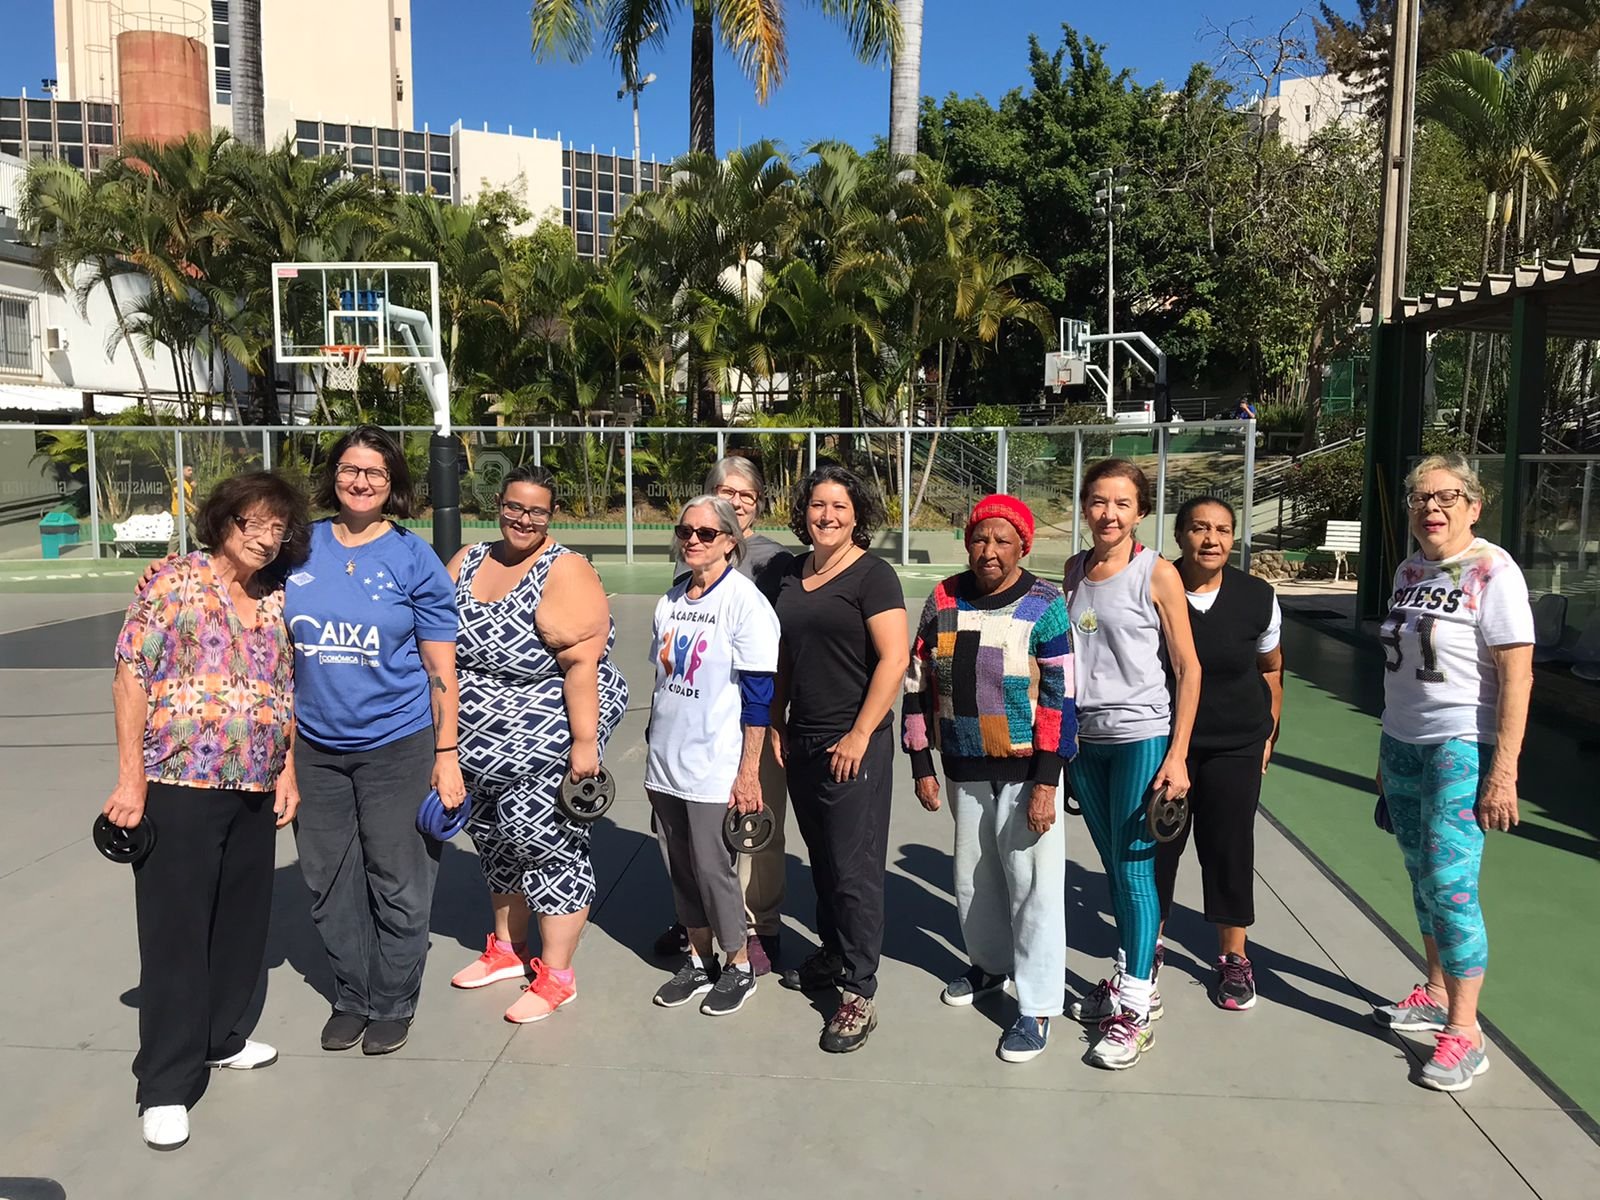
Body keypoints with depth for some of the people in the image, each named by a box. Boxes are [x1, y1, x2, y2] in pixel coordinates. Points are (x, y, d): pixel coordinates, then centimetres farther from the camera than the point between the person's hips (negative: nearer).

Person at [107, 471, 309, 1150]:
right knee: (176, 929, 0)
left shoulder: (278, 601, 10)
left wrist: (287, 771, 9)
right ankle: (165, 1085, 11)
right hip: (179, 784, -5)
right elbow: (132, 676, -8)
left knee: (243, 920, 14)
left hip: (254, 790, 6)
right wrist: (131, 776, -12)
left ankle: (223, 1037, 34)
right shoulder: (173, 582, -5)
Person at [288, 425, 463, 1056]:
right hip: (315, 746, 4)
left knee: (397, 883, 6)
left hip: (396, 745, -3)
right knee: (329, 881, 14)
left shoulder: (413, 558, -6)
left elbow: (440, 666, -5)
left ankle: (393, 1004, 25)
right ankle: (351, 997, 33)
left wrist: (447, 753, -7)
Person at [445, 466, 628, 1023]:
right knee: (497, 839, 18)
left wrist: (584, 742, -24)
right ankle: (507, 949, 38)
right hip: (480, 746, 7)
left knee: (548, 843, -2)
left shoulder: (565, 573, -13)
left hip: (545, 747, -7)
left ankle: (555, 976, 13)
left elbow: (582, 663, -20)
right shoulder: (467, 562, 8)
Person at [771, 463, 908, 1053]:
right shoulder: (793, 575, 11)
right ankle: (833, 953, 35)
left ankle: (859, 992, 7)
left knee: (855, 867, -2)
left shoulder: (872, 574, -10)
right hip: (801, 741, 7)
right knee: (821, 858, 18)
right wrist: (776, 721, 14)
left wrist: (860, 735, -18)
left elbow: (894, 658, -16)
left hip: (852, 745, -7)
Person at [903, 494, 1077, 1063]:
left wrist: (1046, 782, -16)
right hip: (965, 767, 5)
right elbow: (918, 684, 7)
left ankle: (1037, 1006, 14)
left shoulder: (1043, 605, -9)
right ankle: (991, 963, 42)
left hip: (1026, 767, -4)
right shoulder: (944, 599, 2)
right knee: (972, 877, 17)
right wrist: (922, 765, 6)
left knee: (1031, 882, -1)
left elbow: (1059, 697, -12)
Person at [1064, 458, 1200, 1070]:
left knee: (1134, 869, -2)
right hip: (1083, 738, 5)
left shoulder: (1157, 573, -8)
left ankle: (1134, 1009, 8)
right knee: (1113, 867, 15)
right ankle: (1132, 977, 30)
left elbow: (1188, 667, -7)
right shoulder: (1075, 570, 7)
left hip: (1141, 738, -5)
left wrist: (1177, 755, -12)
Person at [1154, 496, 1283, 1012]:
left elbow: (1270, 668, 10)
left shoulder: (1258, 598, -5)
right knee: (1156, 843, 7)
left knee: (1229, 847, 6)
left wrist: (1268, 735, 9)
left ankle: (1234, 958, 24)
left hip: (1235, 746, 1)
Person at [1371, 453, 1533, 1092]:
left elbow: (1517, 674, -16)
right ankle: (1436, 995, 29)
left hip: (1462, 750, -7)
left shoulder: (1492, 571, -12)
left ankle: (1464, 1033, 2)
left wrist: (1503, 772, -20)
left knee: (1450, 885, -8)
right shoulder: (1409, 571, 9)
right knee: (1422, 877, 14)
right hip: (1402, 746, 7)